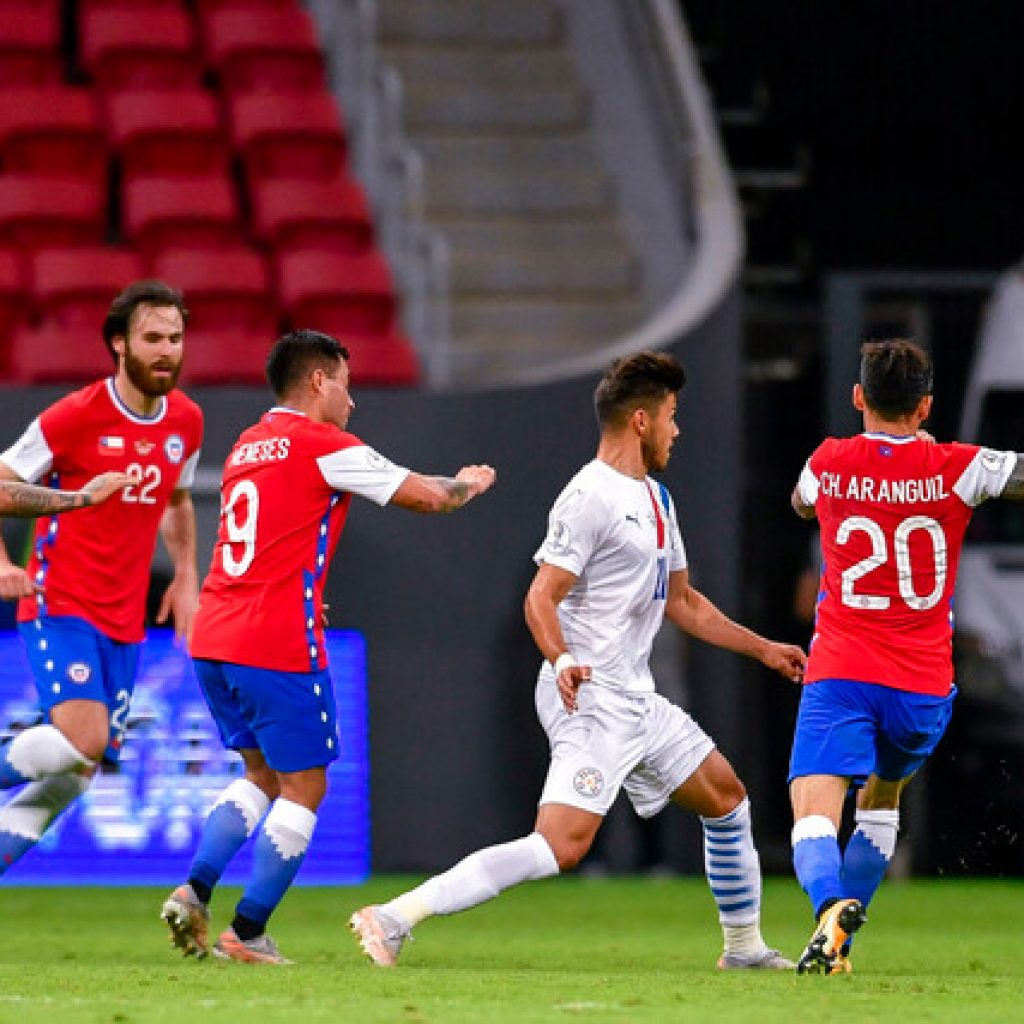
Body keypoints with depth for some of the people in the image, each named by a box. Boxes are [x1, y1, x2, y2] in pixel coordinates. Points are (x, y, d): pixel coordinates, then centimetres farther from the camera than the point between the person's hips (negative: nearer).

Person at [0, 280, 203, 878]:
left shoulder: (187, 422, 6)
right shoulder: (75, 417, -13)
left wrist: (186, 576, 14)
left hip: (125, 621, 6)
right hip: (60, 608, -6)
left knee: (82, 771, 5)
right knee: (82, 740, -25)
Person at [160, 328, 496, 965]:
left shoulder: (248, 447, 17)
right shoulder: (323, 446, -7)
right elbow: (429, 496, -2)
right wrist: (470, 484, 17)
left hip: (213, 642, 8)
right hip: (277, 645, -8)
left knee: (265, 775, 21)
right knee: (305, 787, 3)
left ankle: (194, 893, 4)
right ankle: (248, 933, -1)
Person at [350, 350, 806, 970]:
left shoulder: (656, 499, 18)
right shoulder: (592, 497, -13)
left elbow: (682, 601, 28)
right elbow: (541, 597, -17)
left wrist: (763, 650, 29)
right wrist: (562, 660, -35)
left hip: (637, 698, 10)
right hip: (591, 695, -10)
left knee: (726, 797, 18)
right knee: (563, 845, -22)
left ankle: (745, 946, 34)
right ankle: (398, 917, -27)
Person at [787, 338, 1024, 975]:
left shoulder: (827, 464, 5)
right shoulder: (955, 468, -4)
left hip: (840, 677, -1)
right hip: (924, 684, 1)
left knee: (814, 820, -12)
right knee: (883, 798, 27)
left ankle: (832, 907, -44)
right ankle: (838, 945, 22)